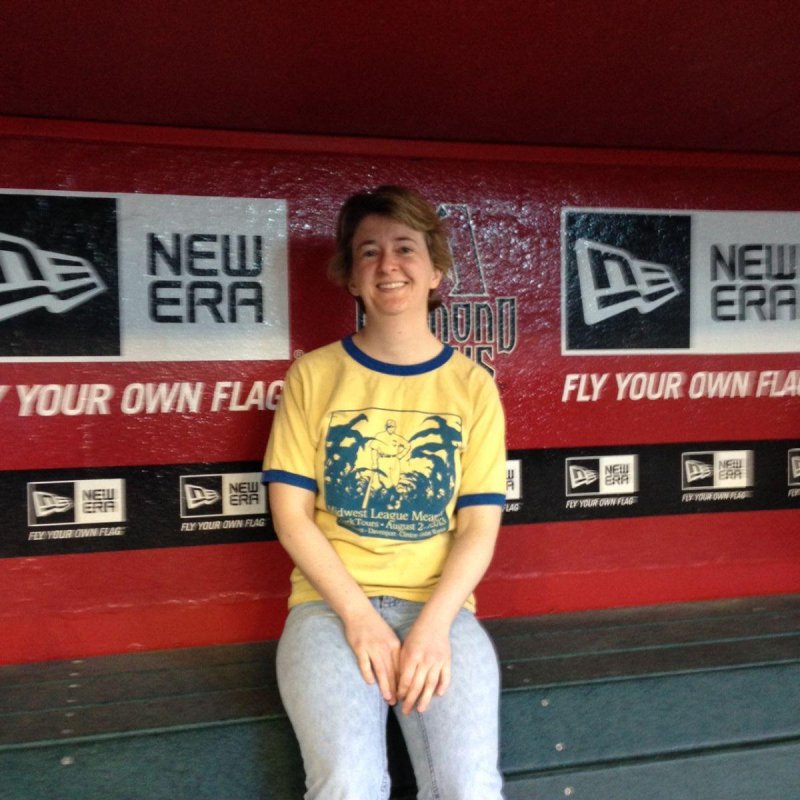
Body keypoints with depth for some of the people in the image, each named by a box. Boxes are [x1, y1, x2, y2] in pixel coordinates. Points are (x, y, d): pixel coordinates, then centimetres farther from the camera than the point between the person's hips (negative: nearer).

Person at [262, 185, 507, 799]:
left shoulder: (472, 385, 4)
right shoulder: (314, 375, 2)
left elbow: (480, 525, 0)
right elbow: (291, 511, -2)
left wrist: (433, 623, -14)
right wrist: (359, 615, -11)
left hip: (439, 606, 1)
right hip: (330, 602, 0)